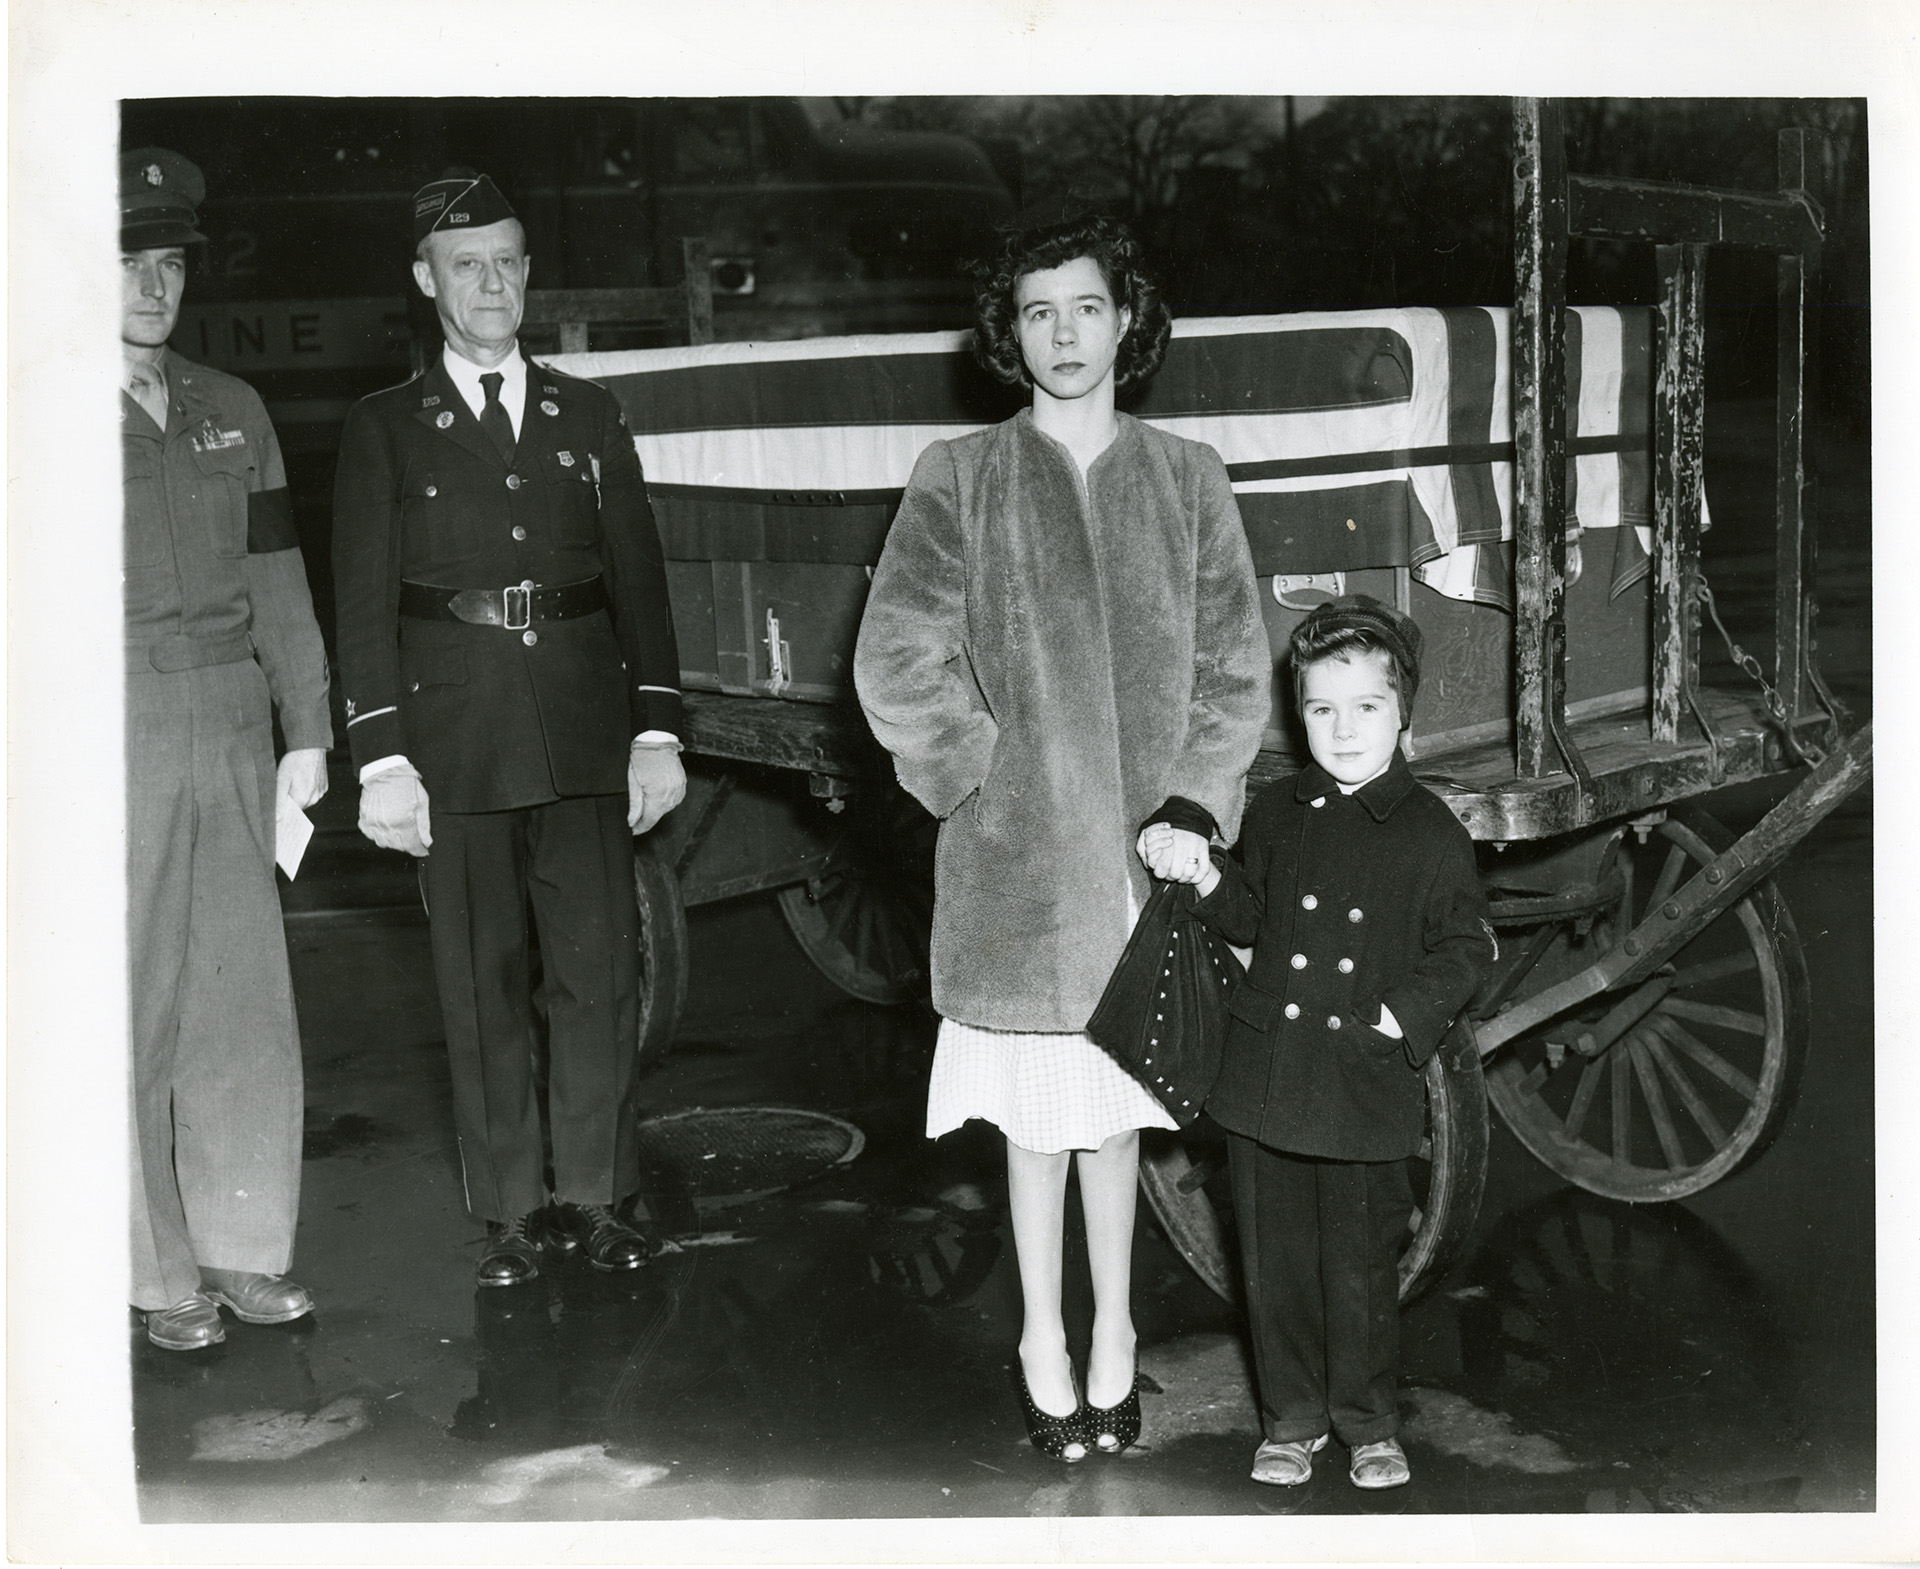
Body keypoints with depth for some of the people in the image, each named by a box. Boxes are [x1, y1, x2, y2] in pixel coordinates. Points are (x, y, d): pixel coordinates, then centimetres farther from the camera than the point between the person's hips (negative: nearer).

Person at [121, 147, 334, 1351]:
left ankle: (244, 1247, 19)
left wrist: (307, 733, 9)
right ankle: (157, 1273, 10)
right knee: (130, 1011, 0)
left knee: (245, 1001, 7)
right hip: (111, 742, -4)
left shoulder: (232, 412, 13)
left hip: (232, 733, 4)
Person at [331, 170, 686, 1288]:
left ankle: (596, 1196, 14)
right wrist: (383, 759, -8)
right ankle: (514, 1210, 14)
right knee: (483, 983, 4)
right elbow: (365, 602, 1)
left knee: (601, 970, 1)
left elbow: (641, 578, 10)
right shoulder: (386, 429, 7)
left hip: (585, 729, 1)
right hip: (455, 734, -1)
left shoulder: (589, 416, 13)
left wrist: (658, 730, 1)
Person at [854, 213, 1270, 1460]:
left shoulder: (1188, 478, 7)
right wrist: (981, 775, -6)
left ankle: (1113, 1327, 27)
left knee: (1115, 1100, 11)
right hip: (1014, 857, -1)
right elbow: (897, 663, -2)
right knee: (1036, 1109, 5)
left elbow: (1235, 666, 5)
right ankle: (1046, 1334, 22)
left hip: (1148, 849, 1)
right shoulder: (959, 479, 1)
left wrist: (1194, 809, -5)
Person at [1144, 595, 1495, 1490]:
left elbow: (1465, 947, 0)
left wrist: (1403, 1016, -12)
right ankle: (1292, 1419, 26)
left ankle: (1369, 1424, 24)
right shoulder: (1274, 814, 6)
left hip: (1366, 1088, -3)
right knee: (1276, 1262, 11)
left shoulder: (1430, 834, -4)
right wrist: (1202, 877, -2)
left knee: (1361, 1266, 6)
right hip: (1266, 1075, 3)